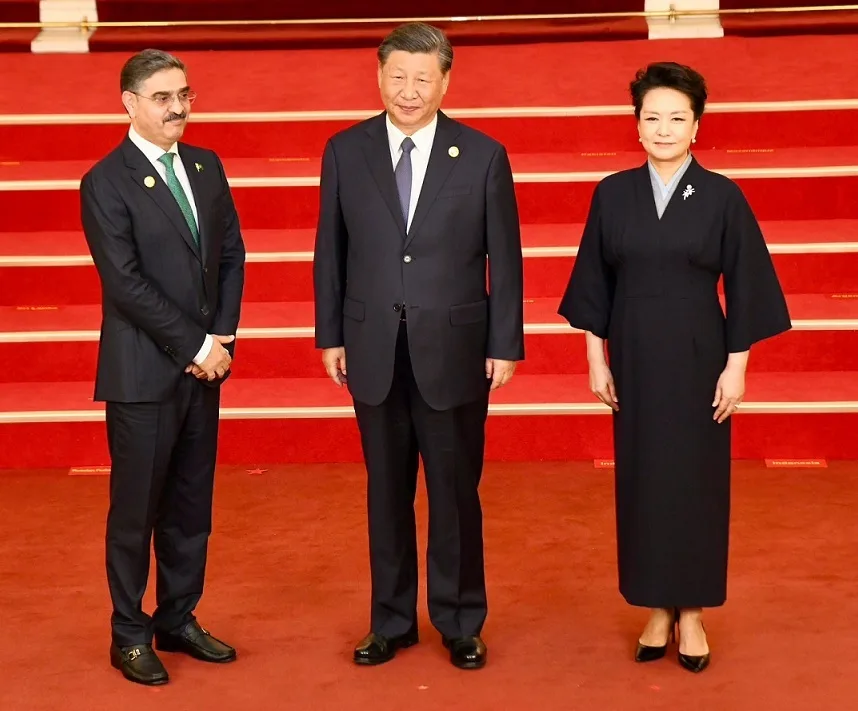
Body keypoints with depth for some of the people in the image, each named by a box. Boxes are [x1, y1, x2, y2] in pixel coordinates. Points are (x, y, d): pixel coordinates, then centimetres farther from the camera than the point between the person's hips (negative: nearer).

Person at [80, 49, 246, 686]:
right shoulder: (106, 182, -11)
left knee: (191, 504, 12)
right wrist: (196, 346, -15)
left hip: (204, 366, 6)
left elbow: (232, 253, 10)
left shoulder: (206, 166, 9)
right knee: (137, 508, 4)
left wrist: (223, 337, -3)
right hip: (143, 372, -6)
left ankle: (179, 621, 25)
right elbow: (126, 282, -16)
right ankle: (130, 635, 16)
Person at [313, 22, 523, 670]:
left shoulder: (483, 156, -4)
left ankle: (460, 624, 22)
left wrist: (505, 346, -3)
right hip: (374, 351, 2)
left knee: (456, 493, 7)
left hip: (454, 350, -2)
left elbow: (504, 260, -2)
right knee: (387, 494, 12)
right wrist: (330, 336, 4)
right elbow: (331, 252, 6)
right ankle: (392, 621, 24)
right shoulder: (345, 152, 1)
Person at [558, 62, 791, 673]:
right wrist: (597, 360, 1)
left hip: (698, 356, -2)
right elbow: (595, 283, 4)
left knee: (696, 478, 5)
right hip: (634, 357, 2)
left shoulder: (722, 196, -5)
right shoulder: (613, 194, 0)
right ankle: (658, 609, 20)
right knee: (642, 478, 7)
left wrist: (736, 366, -7)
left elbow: (744, 286, -4)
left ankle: (692, 612, 17)